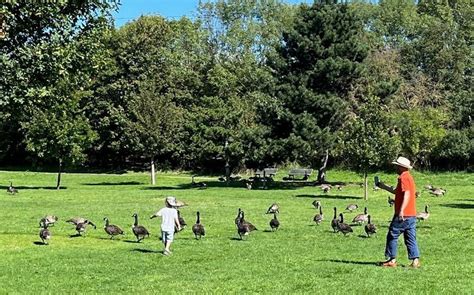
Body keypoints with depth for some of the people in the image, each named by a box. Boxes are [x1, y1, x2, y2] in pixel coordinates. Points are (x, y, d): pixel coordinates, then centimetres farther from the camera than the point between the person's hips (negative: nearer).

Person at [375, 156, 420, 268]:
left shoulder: (404, 178, -12)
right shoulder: (409, 177, 19)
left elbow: (406, 194, -24)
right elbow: (397, 192, 29)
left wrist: (401, 211, -31)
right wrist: (384, 187, 34)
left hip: (403, 215, -9)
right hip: (411, 214, 9)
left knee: (392, 236, 0)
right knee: (411, 238, 8)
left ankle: (392, 260, 3)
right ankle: (415, 260, 3)